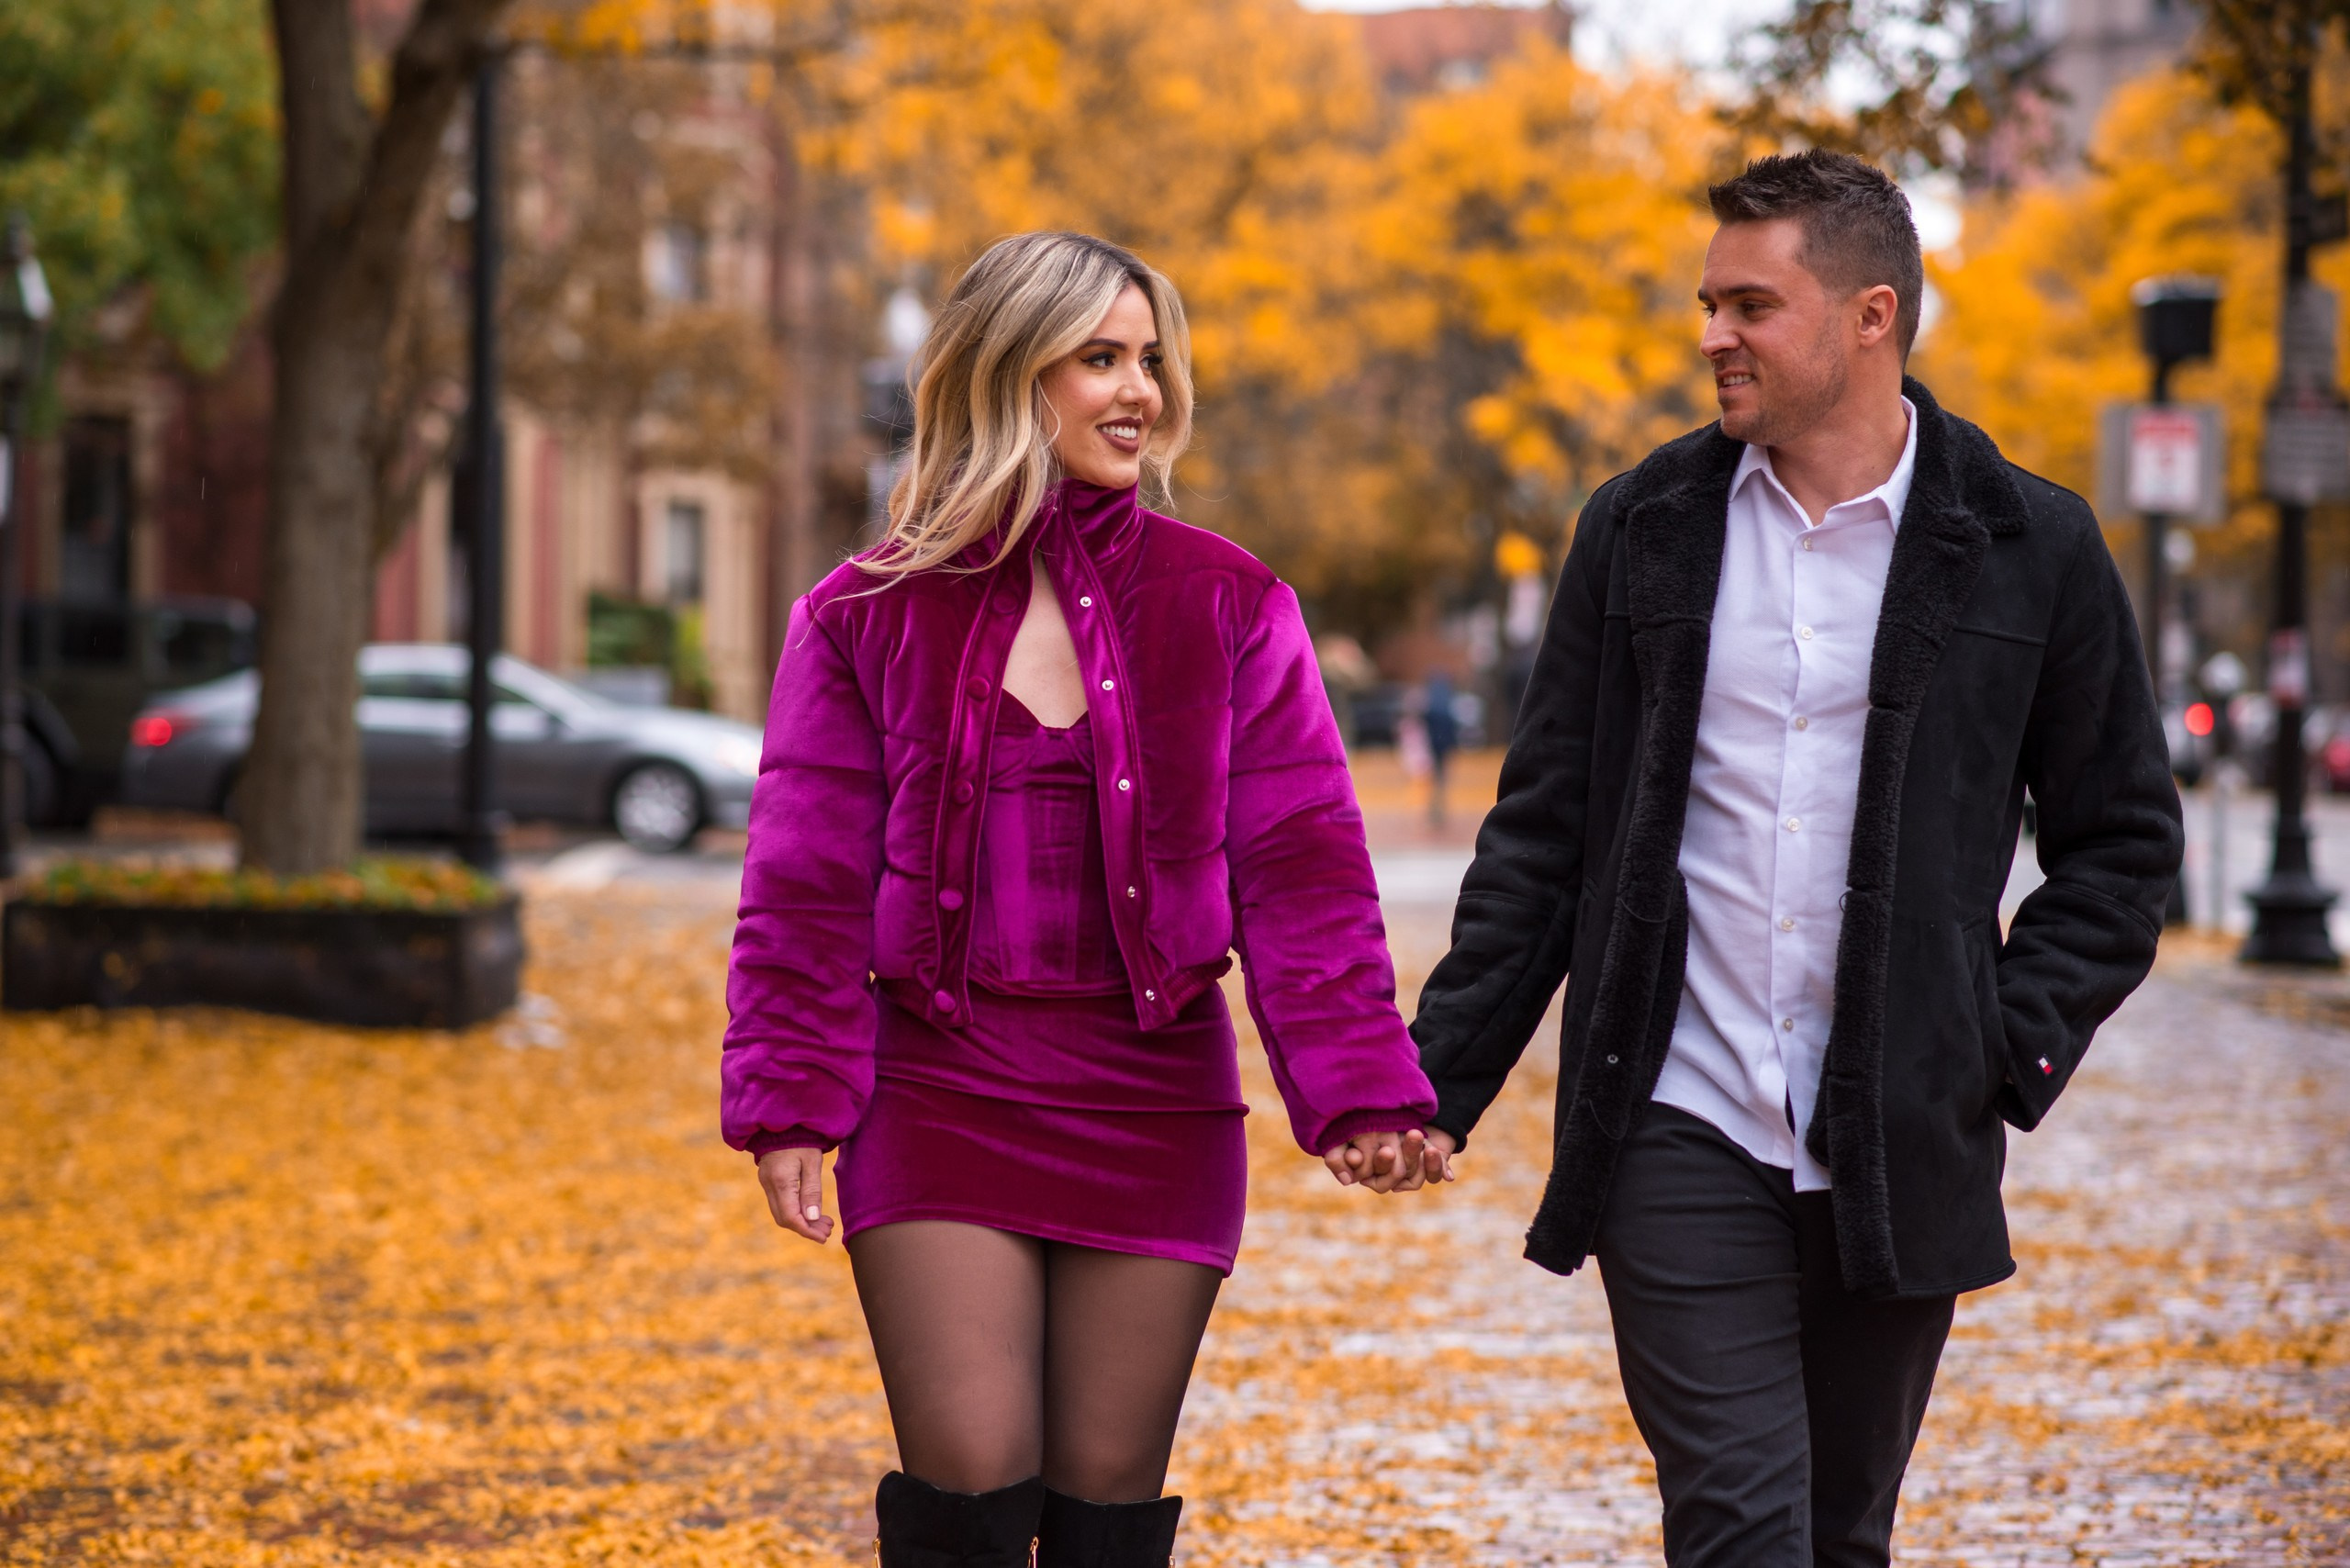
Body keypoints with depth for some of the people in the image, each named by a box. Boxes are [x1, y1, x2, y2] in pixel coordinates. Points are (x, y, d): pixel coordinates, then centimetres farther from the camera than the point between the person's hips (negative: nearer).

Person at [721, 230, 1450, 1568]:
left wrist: (1360, 1089, -10)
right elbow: (808, 884, 4)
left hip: (1156, 1109, 1)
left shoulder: (1229, 608, 3)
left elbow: (1302, 867, -1)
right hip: (940, 1098, -1)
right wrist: (790, 1103, -2)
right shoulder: (871, 615, 2)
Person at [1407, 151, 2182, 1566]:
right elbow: (1544, 830, 9)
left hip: (1902, 1153, 0)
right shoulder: (1643, 531, 6)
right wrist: (1438, 1078, 2)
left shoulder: (2031, 548, 1)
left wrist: (2015, 1049, -4)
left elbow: (2122, 836, 8)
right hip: (1680, 1132, 0)